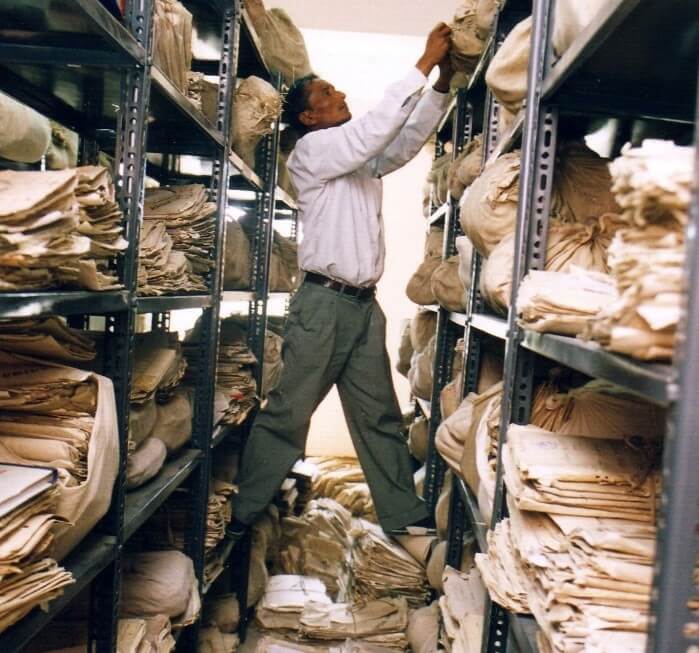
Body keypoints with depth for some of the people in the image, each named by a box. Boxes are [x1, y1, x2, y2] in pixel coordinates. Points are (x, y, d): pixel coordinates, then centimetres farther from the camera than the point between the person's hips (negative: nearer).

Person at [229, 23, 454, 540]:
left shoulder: (363, 158, 19)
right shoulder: (311, 152, -5)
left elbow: (409, 138, 15)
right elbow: (376, 128, -16)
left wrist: (444, 82, 2)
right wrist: (424, 64, -13)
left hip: (365, 304, 8)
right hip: (324, 303, -8)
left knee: (379, 415, 11)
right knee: (288, 414, -3)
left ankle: (403, 514, 18)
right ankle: (242, 515, 7)